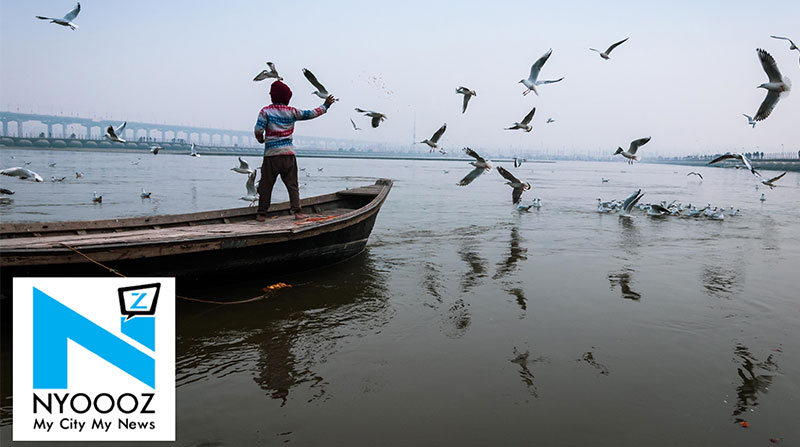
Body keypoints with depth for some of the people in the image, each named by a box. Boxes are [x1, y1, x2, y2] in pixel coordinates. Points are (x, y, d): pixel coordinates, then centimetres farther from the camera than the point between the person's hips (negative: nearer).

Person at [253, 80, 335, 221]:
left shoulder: (265, 111, -3)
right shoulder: (292, 111, 4)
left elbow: (258, 131, -12)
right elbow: (310, 114, 10)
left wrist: (260, 139, 10)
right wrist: (325, 105, 23)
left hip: (271, 153, -1)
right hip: (288, 153, 2)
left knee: (266, 185, 6)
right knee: (292, 184, 8)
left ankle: (262, 214, 10)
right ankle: (297, 211, 1)